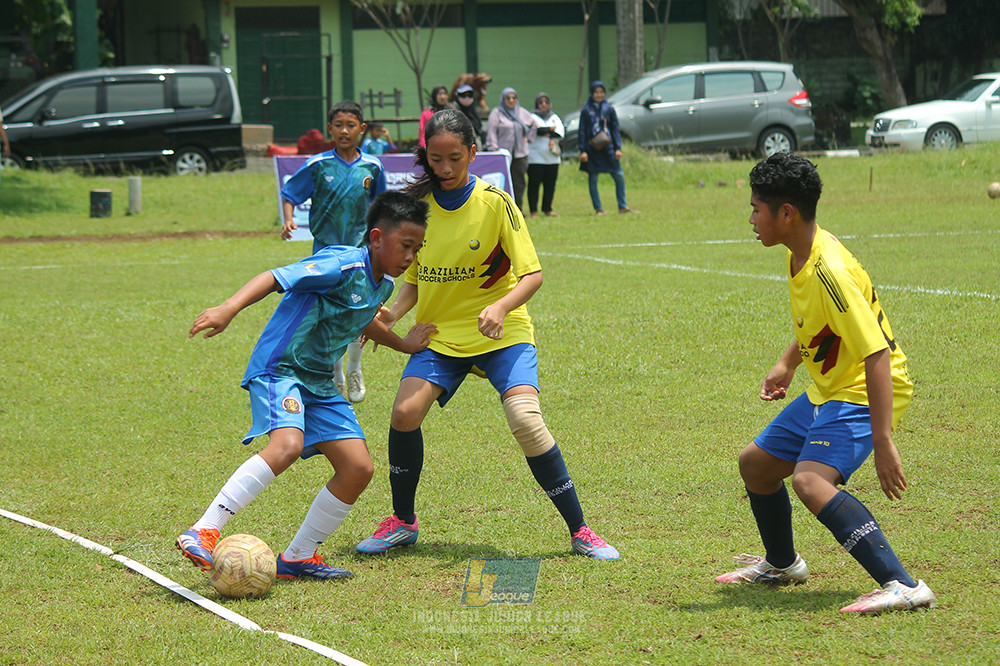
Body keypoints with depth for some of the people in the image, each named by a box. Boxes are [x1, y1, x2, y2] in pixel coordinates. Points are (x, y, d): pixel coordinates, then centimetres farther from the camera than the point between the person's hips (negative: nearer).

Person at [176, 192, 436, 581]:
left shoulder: (382, 285, 11)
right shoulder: (342, 265, -18)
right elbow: (274, 278, -28)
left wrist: (403, 345, 43)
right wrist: (227, 310, -42)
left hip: (319, 383, 9)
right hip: (279, 369, -9)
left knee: (358, 468, -1)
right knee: (288, 444, -33)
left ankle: (298, 558, 11)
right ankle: (203, 533, -32)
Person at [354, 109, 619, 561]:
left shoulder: (494, 203, -10)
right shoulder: (419, 204, 2)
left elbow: (532, 274, -12)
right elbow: (414, 278, 12)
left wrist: (500, 307, -30)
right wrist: (391, 314, -7)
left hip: (501, 334, -4)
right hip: (440, 332, 4)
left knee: (526, 420, -23)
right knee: (405, 411, -17)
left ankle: (579, 530, -11)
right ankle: (403, 522, 6)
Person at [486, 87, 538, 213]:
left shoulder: (522, 112, 13)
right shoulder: (496, 113, 1)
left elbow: (534, 125, 28)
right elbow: (491, 133, -4)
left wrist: (527, 138, 16)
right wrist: (493, 150, -12)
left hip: (520, 154, 4)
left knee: (519, 183, 2)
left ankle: (517, 211, 7)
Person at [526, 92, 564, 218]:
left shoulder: (554, 117, 17)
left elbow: (561, 132, 1)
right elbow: (538, 130, -13)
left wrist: (546, 133, -11)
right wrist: (552, 129, -4)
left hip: (552, 158, 4)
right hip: (536, 157, -4)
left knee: (550, 184, 3)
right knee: (534, 184, -6)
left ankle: (547, 209, 13)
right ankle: (533, 211, -2)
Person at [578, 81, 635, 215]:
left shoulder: (609, 109, 8)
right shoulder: (586, 110, 4)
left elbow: (616, 129, 10)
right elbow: (582, 132, 4)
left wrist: (618, 148, 1)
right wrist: (583, 151, -5)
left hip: (607, 148, 1)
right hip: (592, 150, -1)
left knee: (619, 176, -5)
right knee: (593, 179, 1)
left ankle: (623, 206, 5)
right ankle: (598, 208, 9)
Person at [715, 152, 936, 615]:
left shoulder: (829, 271, -28)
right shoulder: (799, 256, 2)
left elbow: (877, 355, -31)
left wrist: (882, 442, -34)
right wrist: (788, 363, 21)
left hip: (864, 393, -10)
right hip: (827, 391, 10)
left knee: (810, 480, -32)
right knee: (755, 464, 21)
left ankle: (902, 586, -36)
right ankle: (781, 564, 46)